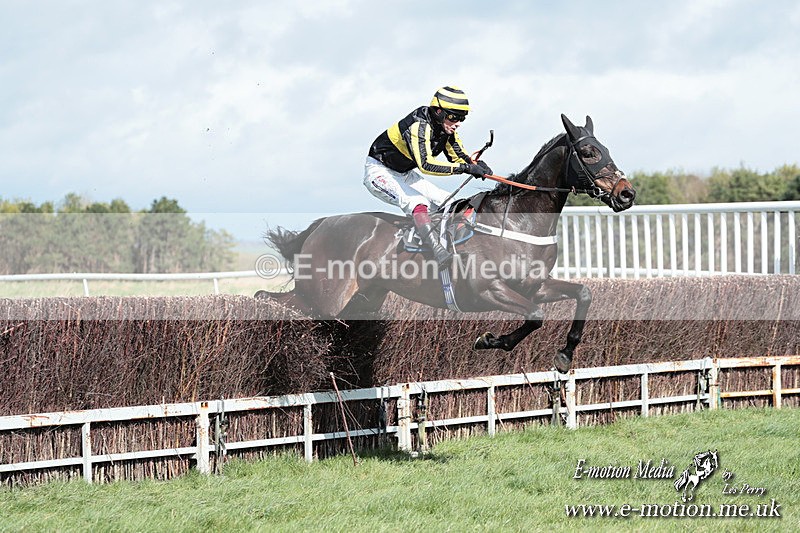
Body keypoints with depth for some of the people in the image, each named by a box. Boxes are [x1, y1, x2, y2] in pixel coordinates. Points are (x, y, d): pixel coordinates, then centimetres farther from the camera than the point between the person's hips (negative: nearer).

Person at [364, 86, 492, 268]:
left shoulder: (447, 130, -5)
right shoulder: (419, 126, -32)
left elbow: (459, 157, 3)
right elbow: (426, 164, -45)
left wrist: (476, 164, -20)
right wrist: (465, 167, -47)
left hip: (405, 174, 10)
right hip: (380, 173, -10)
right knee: (417, 202, -32)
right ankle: (437, 251, -43)